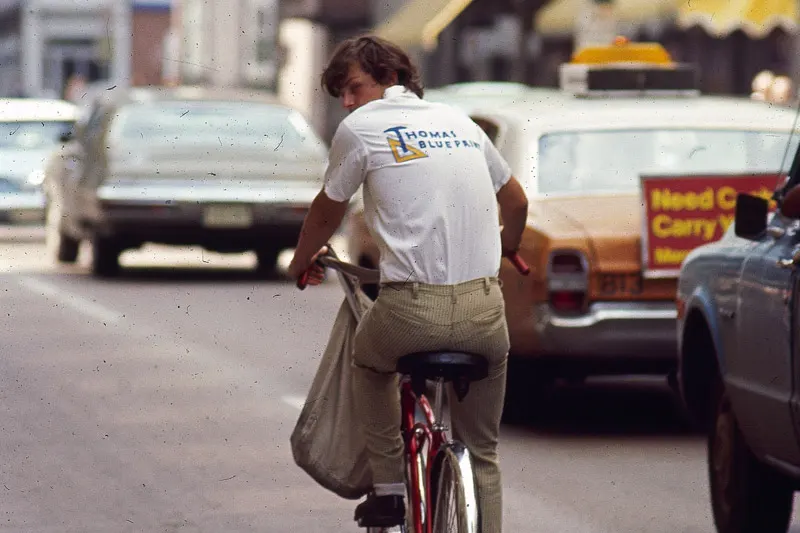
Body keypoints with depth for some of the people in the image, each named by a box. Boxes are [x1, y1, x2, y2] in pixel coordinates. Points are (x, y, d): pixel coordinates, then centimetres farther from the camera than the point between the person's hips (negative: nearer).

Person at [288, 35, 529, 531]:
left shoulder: (360, 128, 3)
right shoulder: (462, 122, 16)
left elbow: (328, 211, 16)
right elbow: (517, 203, 28)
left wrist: (302, 262, 36)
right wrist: (504, 249, 49)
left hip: (412, 311, -3)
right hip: (485, 312, 3)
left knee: (370, 362, 32)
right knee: (482, 449, 18)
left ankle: (388, 489, 27)